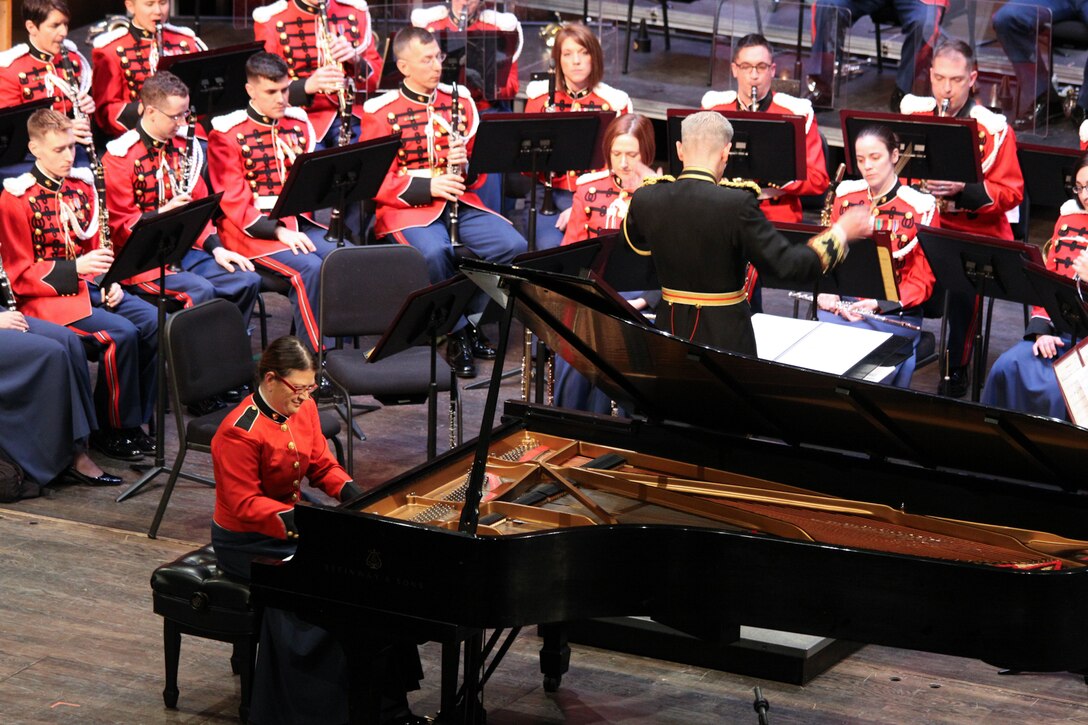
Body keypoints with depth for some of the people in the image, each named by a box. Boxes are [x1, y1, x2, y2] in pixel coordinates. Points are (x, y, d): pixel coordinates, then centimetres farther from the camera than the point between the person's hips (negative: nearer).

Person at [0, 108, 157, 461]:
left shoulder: (81, 186, 11)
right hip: (46, 297, -7)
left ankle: (134, 418, -1)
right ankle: (111, 430, -11)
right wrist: (75, 268, -22)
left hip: (90, 286, 7)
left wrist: (108, 282, -1)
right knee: (121, 333, -27)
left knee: (154, 323, -13)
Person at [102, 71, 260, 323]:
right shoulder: (119, 157, -9)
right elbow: (120, 226, -9)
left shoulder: (183, 147, 12)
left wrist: (215, 247, 0)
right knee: (200, 290, -31)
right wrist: (162, 213, -24)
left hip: (186, 249, 7)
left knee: (248, 281, -13)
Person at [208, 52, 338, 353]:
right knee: (310, 269, -30)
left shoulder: (299, 123, 13)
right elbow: (233, 201, -9)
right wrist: (278, 231, -20)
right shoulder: (227, 134, -4)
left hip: (297, 222, 6)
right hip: (255, 231, -6)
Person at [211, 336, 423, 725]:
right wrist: (293, 521, -33)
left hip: (294, 517, 8)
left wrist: (351, 492, -9)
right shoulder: (239, 433, -21)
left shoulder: (303, 409, 3)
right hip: (246, 541, -8)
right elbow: (244, 504, -22)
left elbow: (323, 466, 10)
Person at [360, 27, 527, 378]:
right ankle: (455, 335, -16)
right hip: (409, 206, -4)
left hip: (461, 201, 4)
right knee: (435, 252, -36)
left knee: (514, 245, -19)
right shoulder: (380, 111, -2)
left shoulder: (460, 99, 11)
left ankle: (471, 322, -2)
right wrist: (426, 187, -19)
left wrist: (466, 163, -10)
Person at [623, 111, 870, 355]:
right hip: (724, 337, -4)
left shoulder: (645, 200, -6)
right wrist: (840, 233, -3)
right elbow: (789, 264, -18)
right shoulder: (737, 204, -20)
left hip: (669, 330, 4)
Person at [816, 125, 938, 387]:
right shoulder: (846, 195, 10)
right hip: (842, 304, 3)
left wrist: (877, 304, -18)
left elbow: (922, 280, -4)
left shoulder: (921, 208, -4)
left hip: (894, 313, -3)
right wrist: (826, 291, -6)